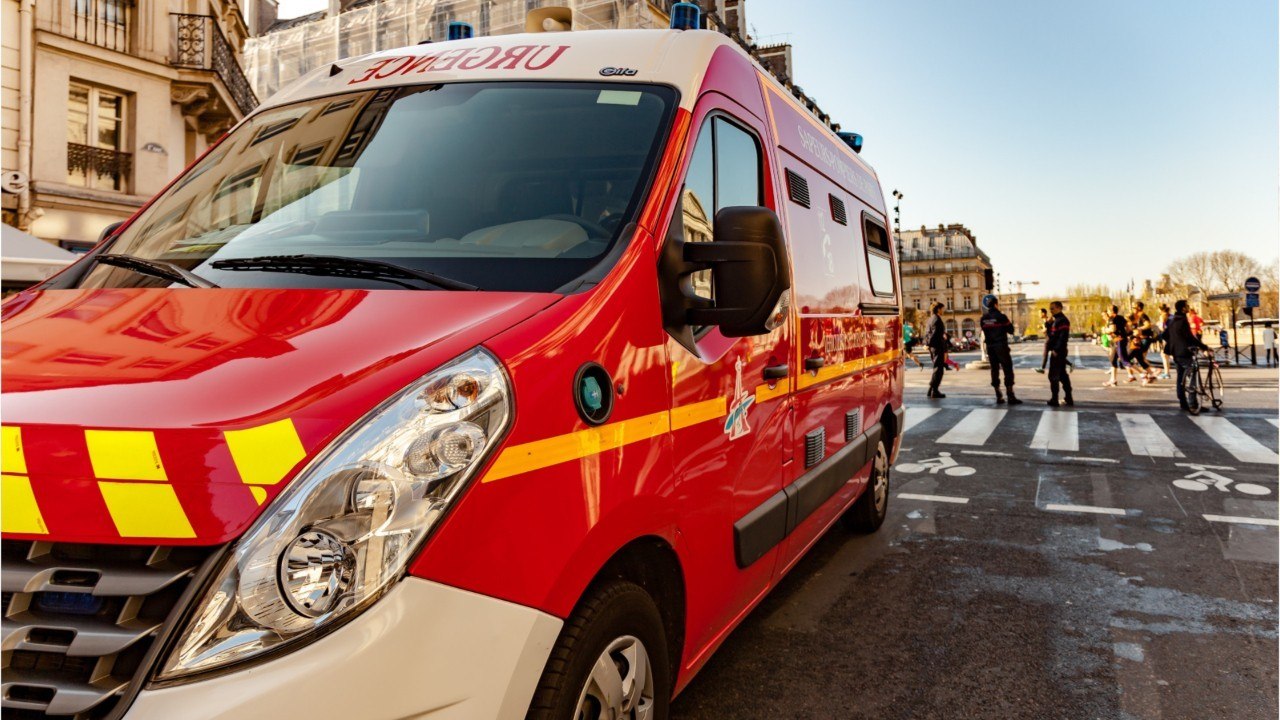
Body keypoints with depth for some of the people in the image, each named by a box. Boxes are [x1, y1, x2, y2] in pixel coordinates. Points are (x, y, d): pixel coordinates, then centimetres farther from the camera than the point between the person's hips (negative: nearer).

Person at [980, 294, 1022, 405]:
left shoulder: (984, 319, 4)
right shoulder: (1001, 317, -12)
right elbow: (1011, 330, -6)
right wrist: (1009, 323, 12)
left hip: (990, 347, 6)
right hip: (1001, 346, -6)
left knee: (995, 370, 9)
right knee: (1008, 370, -2)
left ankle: (999, 397, 10)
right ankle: (1011, 397, -6)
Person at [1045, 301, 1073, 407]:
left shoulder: (1062, 320, -14)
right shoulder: (1056, 320, 17)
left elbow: (1063, 337, -22)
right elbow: (1051, 334, 19)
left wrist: (1056, 350, -25)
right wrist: (1049, 323, 5)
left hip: (1057, 352, -10)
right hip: (1059, 351, 10)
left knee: (1053, 376, -7)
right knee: (1062, 375, 13)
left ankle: (1054, 400, -5)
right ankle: (1068, 398, 18)